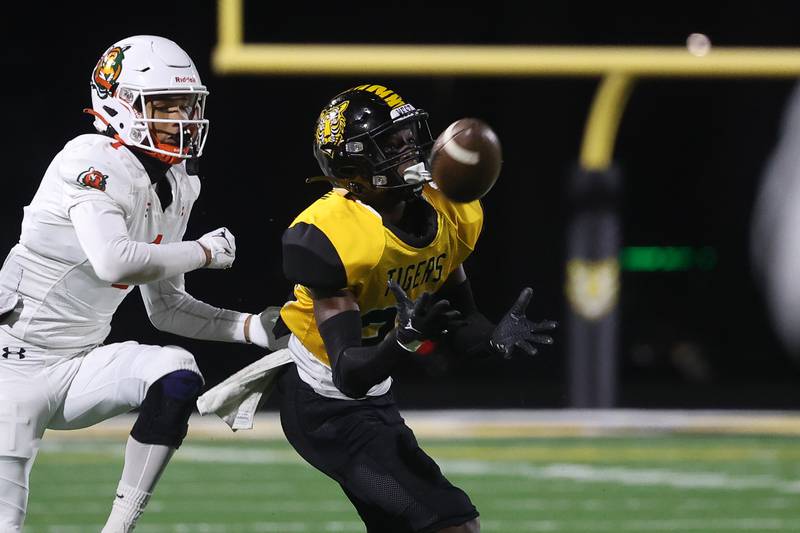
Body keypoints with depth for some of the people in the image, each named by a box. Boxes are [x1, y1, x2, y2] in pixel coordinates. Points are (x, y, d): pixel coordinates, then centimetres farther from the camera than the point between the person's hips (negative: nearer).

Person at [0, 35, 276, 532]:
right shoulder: (95, 164, -19)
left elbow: (165, 308, 15)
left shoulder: (176, 188, 7)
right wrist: (203, 252, -20)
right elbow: (115, 263, -35)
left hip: (79, 365, 7)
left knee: (176, 374, -19)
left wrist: (250, 327, 2)